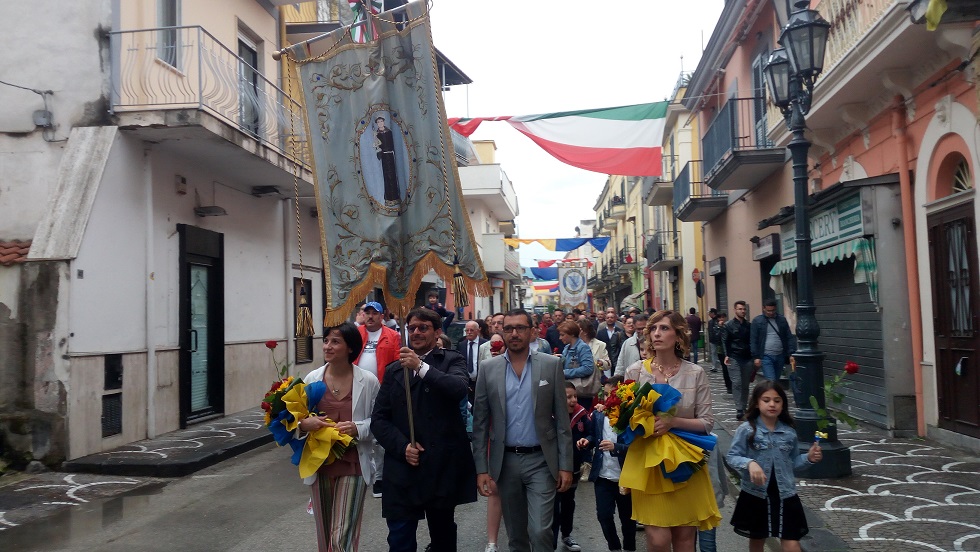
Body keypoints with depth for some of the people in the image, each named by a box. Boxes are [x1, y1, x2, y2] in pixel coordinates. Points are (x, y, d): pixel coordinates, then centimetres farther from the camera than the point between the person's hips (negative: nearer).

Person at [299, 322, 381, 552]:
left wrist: (358, 428, -18)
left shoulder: (368, 381, -7)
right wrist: (304, 424, -14)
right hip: (319, 465, 3)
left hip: (353, 466, -3)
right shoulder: (312, 379, -1)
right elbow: (298, 418, 8)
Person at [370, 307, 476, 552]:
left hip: (443, 467, -2)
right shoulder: (393, 370, 11)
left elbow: (459, 388, -20)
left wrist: (421, 367, -25)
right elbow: (379, 419, 6)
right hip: (402, 469, 2)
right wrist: (402, 446, -9)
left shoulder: (451, 360, 2)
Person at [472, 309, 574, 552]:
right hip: (505, 462, 2)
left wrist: (566, 465, -5)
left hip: (541, 461, -2)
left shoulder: (551, 365, -3)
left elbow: (562, 419, -1)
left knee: (540, 531, -8)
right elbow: (480, 422, 2)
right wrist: (481, 468, -2)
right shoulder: (489, 368, 0)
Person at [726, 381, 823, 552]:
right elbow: (732, 457, -10)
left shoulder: (789, 433, 2)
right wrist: (750, 463, -27)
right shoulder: (747, 429, -9)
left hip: (785, 495, 2)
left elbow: (793, 464, 12)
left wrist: (808, 458, -6)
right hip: (755, 494, -1)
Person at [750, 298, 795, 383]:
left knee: (776, 381, 11)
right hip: (766, 357, -4)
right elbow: (753, 340, -2)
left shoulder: (782, 319, 10)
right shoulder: (757, 321, 0)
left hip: (780, 356, 4)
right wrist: (756, 357, -8)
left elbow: (788, 337, 10)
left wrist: (790, 354, 0)